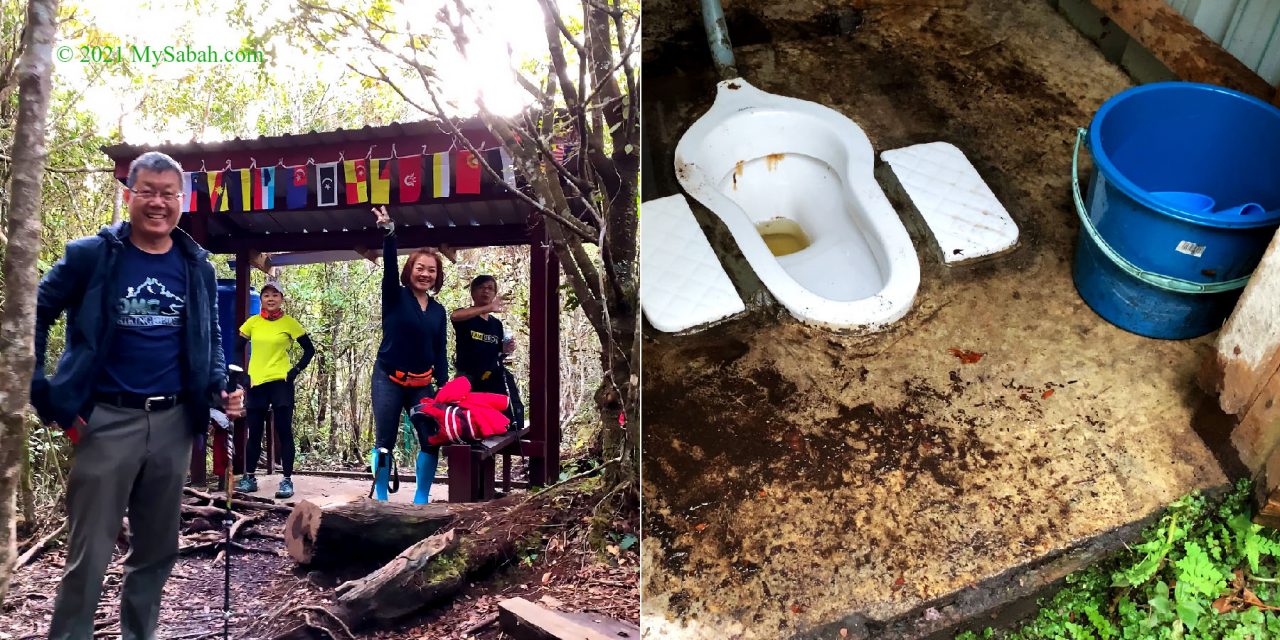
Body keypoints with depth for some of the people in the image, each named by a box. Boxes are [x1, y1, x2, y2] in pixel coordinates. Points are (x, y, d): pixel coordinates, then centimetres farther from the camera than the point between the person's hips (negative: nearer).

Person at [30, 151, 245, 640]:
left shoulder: (198, 266, 6)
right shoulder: (91, 254, -4)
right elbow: (33, 317, 0)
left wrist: (220, 390, 0)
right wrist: (47, 399, -5)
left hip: (174, 422, 4)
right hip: (108, 421, -3)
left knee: (158, 548, 14)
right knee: (89, 553, 2)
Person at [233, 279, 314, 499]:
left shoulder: (289, 323, -2)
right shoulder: (252, 322, 4)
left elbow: (309, 349, 4)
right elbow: (237, 349, 12)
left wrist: (297, 369, -5)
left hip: (281, 383, -3)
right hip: (256, 383, 3)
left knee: (284, 431, -2)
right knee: (254, 432, 9)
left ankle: (287, 480, 2)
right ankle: (249, 478, 20)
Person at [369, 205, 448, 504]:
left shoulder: (438, 310, 9)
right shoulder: (395, 297, -3)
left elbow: (440, 353, 10)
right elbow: (389, 266, -22)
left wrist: (443, 386, 1)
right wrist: (389, 233, -38)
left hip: (421, 384, 4)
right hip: (389, 379, -4)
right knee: (385, 440, -3)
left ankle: (421, 498, 10)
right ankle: (381, 499, 8)